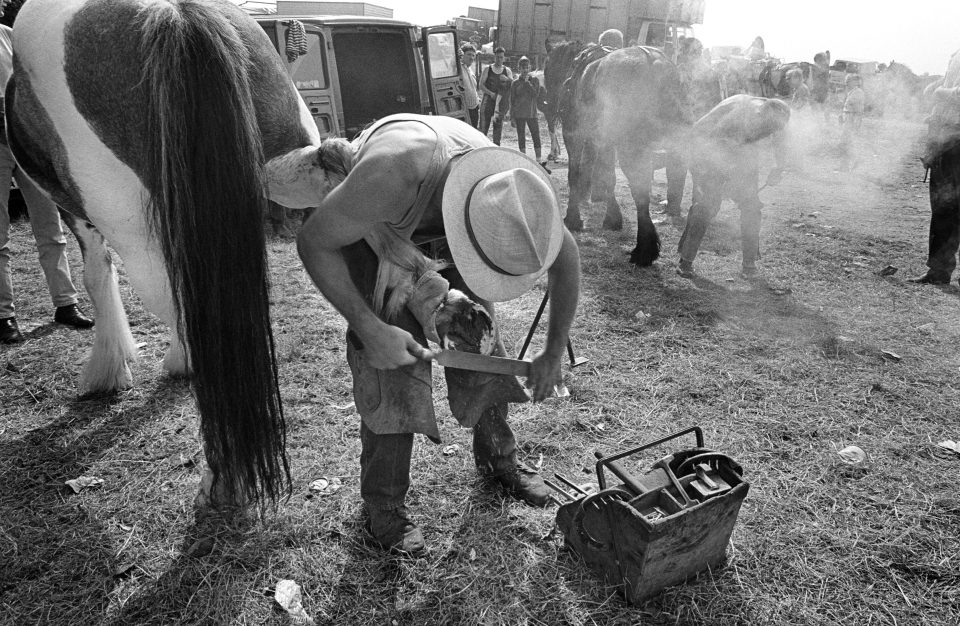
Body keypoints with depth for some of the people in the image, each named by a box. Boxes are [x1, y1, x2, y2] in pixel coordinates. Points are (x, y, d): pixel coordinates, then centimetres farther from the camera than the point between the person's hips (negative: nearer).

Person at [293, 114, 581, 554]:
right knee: (389, 369, -11)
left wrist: (554, 353, -8)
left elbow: (566, 258, -11)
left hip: (436, 234, 4)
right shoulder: (395, 171, -48)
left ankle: (497, 459, 29)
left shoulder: (511, 188, -32)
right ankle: (384, 508, 8)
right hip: (369, 229, -3)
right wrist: (370, 329, -36)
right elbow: (314, 243, -32)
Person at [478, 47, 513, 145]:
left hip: (500, 102, 2)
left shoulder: (507, 71, 9)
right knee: (483, 126, -5)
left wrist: (507, 79, -20)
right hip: (487, 100, -2)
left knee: (498, 126, 4)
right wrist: (491, 93, -17)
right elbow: (481, 85, -3)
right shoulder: (487, 69, 4)